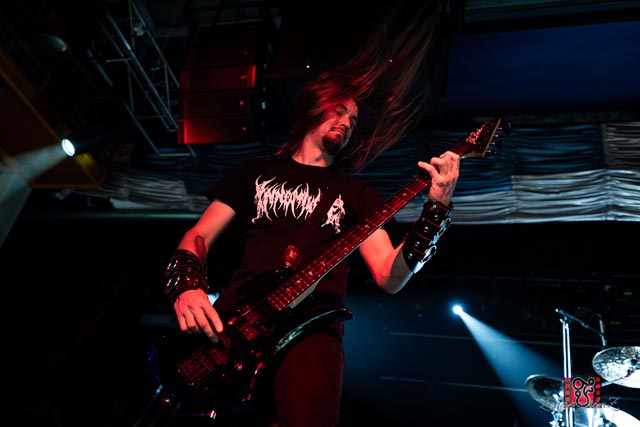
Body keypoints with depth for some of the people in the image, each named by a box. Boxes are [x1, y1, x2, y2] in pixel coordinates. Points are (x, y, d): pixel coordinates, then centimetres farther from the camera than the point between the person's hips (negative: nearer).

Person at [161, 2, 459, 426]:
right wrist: (187, 286, -6)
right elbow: (199, 236, 16)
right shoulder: (255, 170, 22)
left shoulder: (355, 191, 19)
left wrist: (436, 209, -7)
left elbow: (389, 276, 6)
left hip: (310, 326, -1)